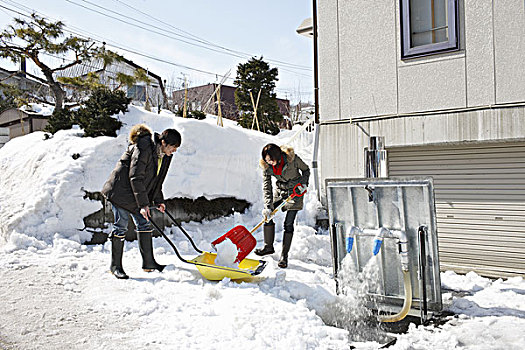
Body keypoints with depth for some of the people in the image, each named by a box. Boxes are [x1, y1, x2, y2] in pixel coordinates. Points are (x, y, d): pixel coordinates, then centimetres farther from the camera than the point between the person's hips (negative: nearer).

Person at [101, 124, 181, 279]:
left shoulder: (164, 154, 2)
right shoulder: (143, 148, -25)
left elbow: (156, 180, 14)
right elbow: (135, 178, -25)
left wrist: (158, 200, 9)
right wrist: (143, 204, -25)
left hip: (138, 193, 8)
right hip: (121, 190, -8)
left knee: (144, 224, 6)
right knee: (121, 226, -5)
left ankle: (148, 262, 13)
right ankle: (115, 265, 7)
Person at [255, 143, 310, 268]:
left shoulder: (291, 158, -24)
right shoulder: (266, 166, -15)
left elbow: (306, 170, -5)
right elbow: (266, 186, -17)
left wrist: (303, 183, -18)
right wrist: (268, 206, -25)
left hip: (295, 190, -4)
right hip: (279, 190, 4)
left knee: (288, 223, -8)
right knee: (267, 216, -2)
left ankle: (284, 255, 0)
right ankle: (268, 246, 17)